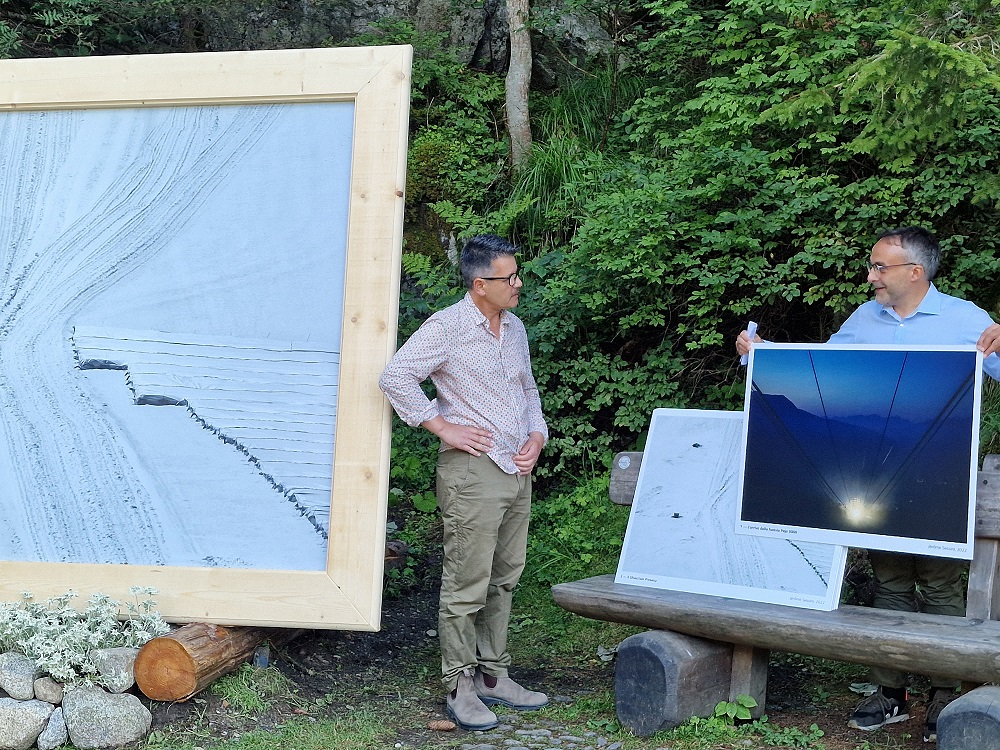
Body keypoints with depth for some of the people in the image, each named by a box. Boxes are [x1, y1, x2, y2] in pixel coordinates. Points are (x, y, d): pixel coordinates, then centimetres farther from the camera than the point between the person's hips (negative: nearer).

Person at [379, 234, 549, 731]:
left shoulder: (515, 327, 14)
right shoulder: (447, 327, -10)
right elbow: (395, 378, -15)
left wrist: (537, 435, 8)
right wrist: (443, 427, -15)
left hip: (518, 471, 8)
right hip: (472, 470, -8)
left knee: (504, 580, 14)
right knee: (467, 585, -3)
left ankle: (492, 675, 25)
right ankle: (460, 688, 7)